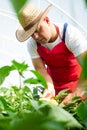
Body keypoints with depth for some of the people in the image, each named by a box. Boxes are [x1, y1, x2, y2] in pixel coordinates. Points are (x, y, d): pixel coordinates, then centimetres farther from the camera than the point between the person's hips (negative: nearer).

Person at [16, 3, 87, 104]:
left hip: (78, 83, -3)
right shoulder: (32, 44, -13)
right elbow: (40, 68, -16)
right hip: (55, 83, 3)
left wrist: (75, 95, -41)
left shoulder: (70, 34, -27)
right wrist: (49, 87, -36)